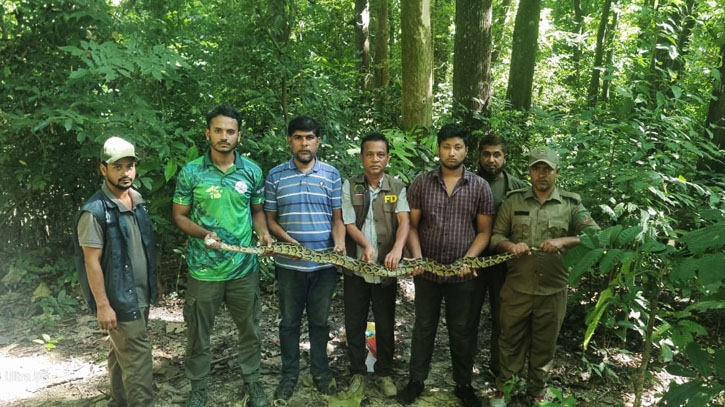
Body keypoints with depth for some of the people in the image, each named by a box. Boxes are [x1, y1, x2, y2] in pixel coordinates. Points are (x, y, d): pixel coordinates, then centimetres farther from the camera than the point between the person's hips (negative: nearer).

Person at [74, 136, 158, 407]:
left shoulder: (138, 201, 5)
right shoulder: (94, 211, -18)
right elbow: (92, 262, -18)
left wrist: (153, 283, 17)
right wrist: (102, 305, -18)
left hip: (140, 295, 7)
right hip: (119, 299, -7)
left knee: (122, 352, 20)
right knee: (137, 356, -4)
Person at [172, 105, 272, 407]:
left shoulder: (252, 172, -1)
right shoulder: (190, 173, -6)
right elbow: (179, 216, -1)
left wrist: (263, 233, -9)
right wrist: (203, 233, -19)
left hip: (244, 268, 2)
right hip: (203, 269, -1)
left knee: (250, 329, 15)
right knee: (199, 333, 13)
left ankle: (252, 382, 36)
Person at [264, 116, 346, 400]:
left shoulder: (331, 174, 2)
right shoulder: (275, 176, 0)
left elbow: (337, 217, 5)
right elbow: (270, 219, 3)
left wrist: (340, 243, -13)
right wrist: (290, 241, -14)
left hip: (324, 263, 1)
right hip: (289, 263, 0)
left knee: (319, 320, 14)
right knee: (289, 321, 12)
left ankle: (320, 371, 31)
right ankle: (289, 374, 28)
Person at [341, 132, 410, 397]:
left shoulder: (398, 188, 0)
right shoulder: (350, 186, 0)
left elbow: (404, 220, -13)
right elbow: (349, 223, -5)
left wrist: (397, 248, -31)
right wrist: (366, 245, -24)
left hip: (386, 267, 0)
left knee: (385, 324, 10)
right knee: (354, 323, 10)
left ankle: (384, 373, 27)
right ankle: (358, 372, 27)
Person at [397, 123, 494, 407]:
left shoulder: (479, 187, -2)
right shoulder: (421, 183, -1)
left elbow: (484, 231, 0)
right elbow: (412, 225, 0)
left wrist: (469, 259, -14)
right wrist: (417, 256, -13)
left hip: (463, 274, 0)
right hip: (427, 271, 1)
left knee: (461, 330, 13)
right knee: (423, 327, 13)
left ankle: (463, 383, 30)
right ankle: (416, 380, 28)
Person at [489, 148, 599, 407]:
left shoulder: (571, 204, 1)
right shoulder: (514, 200, 3)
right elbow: (496, 236, 4)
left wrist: (563, 242, -22)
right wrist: (511, 245, -18)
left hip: (553, 290, 0)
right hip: (517, 288, 0)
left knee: (544, 345, 16)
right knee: (511, 342, 12)